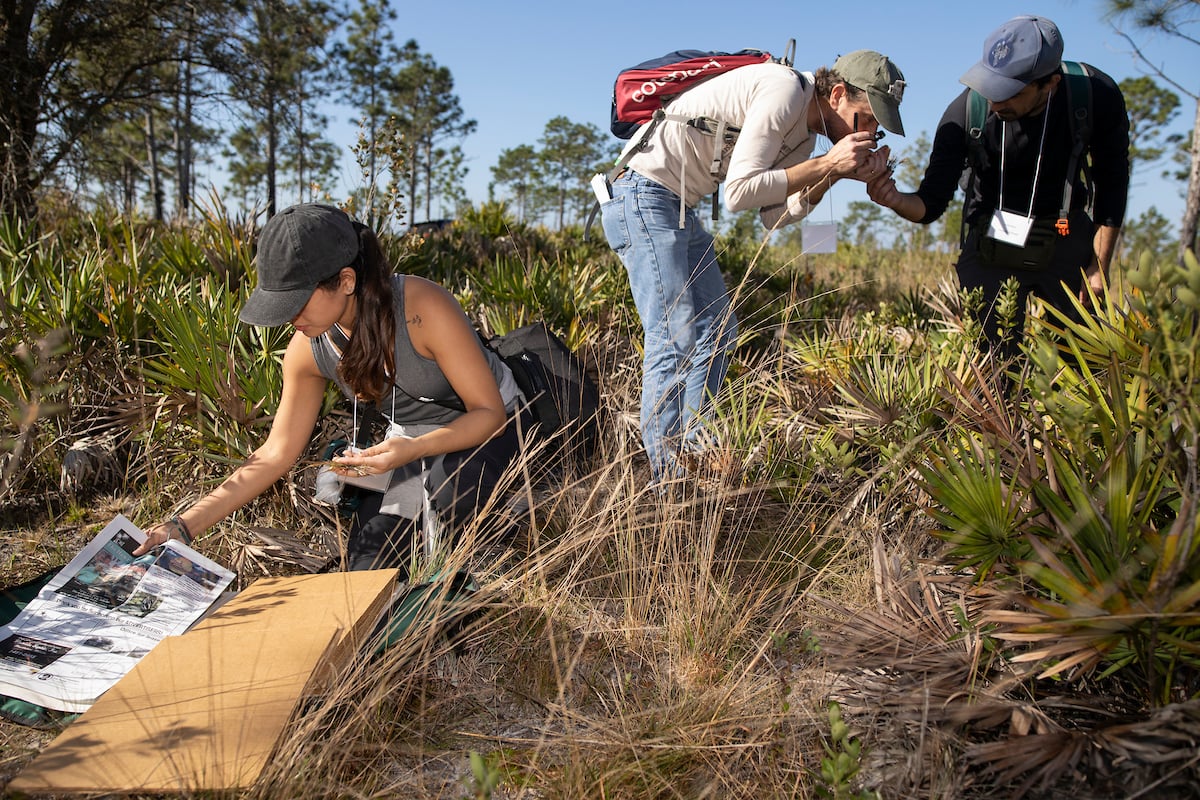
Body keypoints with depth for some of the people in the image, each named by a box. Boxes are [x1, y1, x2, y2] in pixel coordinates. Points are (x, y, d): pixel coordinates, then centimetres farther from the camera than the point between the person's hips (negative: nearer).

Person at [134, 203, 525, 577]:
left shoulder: (423, 308, -31)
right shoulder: (307, 350, -14)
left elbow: (490, 412, -25)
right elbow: (276, 454, -5)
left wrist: (414, 450, -42)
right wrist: (184, 525, -11)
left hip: (483, 428, -4)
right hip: (409, 441, 4)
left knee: (447, 484, -38)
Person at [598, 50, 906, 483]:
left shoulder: (806, 129, 12)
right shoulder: (784, 91, -17)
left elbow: (775, 214, 7)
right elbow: (739, 191, -23)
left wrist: (839, 172, -3)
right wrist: (827, 163, -19)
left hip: (680, 209, 10)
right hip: (643, 194, -10)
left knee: (717, 328, 10)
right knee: (675, 335, -15)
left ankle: (692, 450, 15)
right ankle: (666, 474, -10)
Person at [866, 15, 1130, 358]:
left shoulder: (1096, 96, -19)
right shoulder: (966, 111, -22)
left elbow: (1111, 185, -5)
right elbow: (931, 204, -16)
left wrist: (1098, 268, -6)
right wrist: (896, 200, -40)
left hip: (1067, 238, 1)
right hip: (992, 241, -1)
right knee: (991, 359, -8)